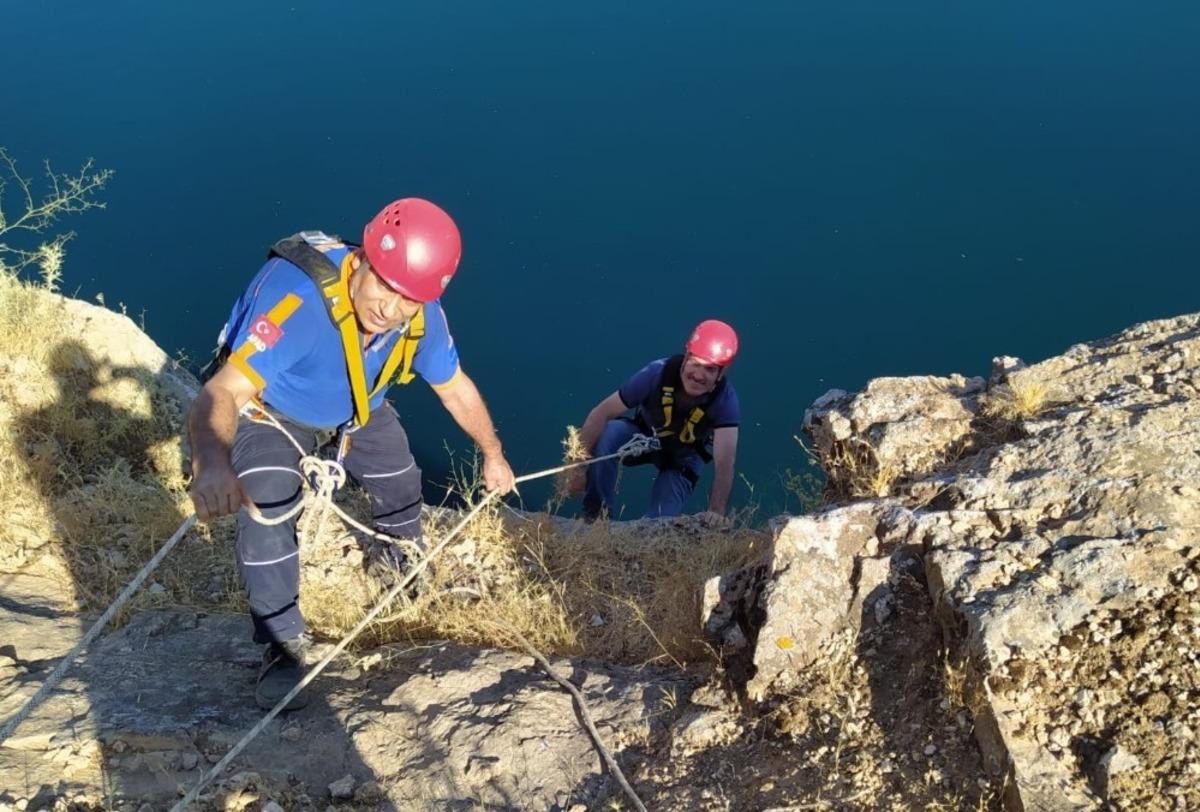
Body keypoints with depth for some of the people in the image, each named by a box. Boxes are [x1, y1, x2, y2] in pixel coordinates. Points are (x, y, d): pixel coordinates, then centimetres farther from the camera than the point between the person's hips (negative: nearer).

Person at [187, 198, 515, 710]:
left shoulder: (422, 316, -27)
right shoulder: (296, 298, -46)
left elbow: (455, 387, -7)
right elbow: (223, 392, -55)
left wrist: (493, 454, 5)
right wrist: (212, 463, -75)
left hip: (358, 409, 5)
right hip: (270, 410, -5)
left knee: (400, 481, 16)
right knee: (264, 515, -24)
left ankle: (409, 567, 51)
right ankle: (283, 646, -2)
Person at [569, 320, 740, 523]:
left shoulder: (725, 398, -33)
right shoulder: (658, 372, -33)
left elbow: (724, 463, -39)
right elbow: (602, 413, -29)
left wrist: (717, 511, -54)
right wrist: (577, 467, -33)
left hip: (684, 456, 0)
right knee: (608, 433, -32)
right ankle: (596, 514, -12)